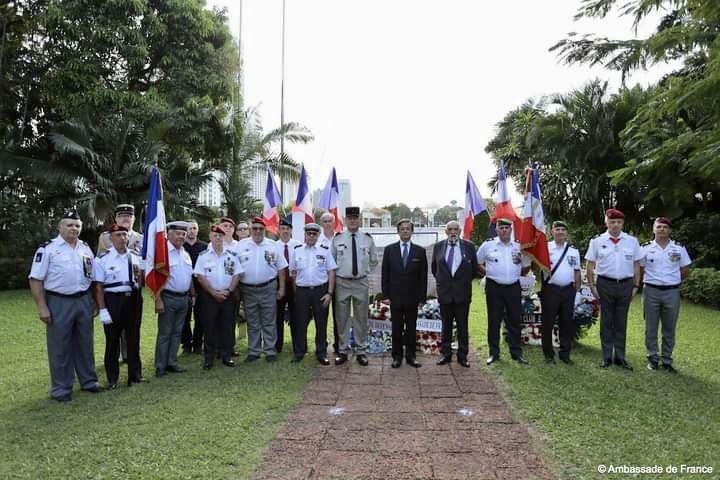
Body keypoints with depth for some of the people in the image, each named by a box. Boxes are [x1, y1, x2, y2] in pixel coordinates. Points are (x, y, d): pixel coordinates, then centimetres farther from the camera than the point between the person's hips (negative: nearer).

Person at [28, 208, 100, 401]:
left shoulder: (86, 248, 9)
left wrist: (94, 301, 11)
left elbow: (93, 276, 16)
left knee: (85, 343, 13)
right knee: (60, 347, 4)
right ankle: (61, 388, 15)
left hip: (84, 301, 5)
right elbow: (36, 279, -8)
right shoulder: (47, 249, -6)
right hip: (58, 303, -4)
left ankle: (88, 380, 26)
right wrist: (42, 307, -13)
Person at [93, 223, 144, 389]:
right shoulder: (102, 259, -6)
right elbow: (99, 287, -7)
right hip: (113, 300, -4)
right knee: (113, 340, 5)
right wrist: (102, 309, -12)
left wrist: (139, 273, -7)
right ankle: (112, 379, 20)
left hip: (132, 299, 4)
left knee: (134, 337, 12)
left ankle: (135, 375, 26)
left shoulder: (135, 257, 7)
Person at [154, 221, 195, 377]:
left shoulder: (186, 254, 12)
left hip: (184, 298, 7)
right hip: (168, 298, -7)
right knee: (164, 333, 0)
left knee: (177, 332, 13)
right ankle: (160, 366, 9)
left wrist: (192, 294, 15)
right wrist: (158, 300, -19)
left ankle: (171, 363, 22)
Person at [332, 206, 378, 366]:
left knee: (361, 319, 7)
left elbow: (374, 261, 15)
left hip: (361, 283, 1)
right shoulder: (337, 239, 0)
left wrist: (365, 272, 9)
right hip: (341, 283, -1)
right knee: (342, 318, 6)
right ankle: (342, 351, 16)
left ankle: (361, 351, 17)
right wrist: (335, 274, 6)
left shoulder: (368, 239, 2)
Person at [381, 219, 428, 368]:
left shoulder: (420, 251, 2)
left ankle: (410, 356, 19)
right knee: (397, 328, 8)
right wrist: (386, 295, -3)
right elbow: (385, 274, 2)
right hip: (395, 297, 0)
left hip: (412, 298, 0)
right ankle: (397, 357, 18)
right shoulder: (389, 250, 2)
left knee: (411, 328, 8)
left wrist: (422, 297, -3)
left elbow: (423, 276, 1)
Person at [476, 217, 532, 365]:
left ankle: (516, 352, 18)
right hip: (494, 288, -2)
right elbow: (477, 262, 8)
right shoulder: (488, 244, 0)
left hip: (513, 287, 2)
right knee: (494, 321, 4)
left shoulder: (519, 246, 6)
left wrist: (518, 274, 7)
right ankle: (494, 353, 14)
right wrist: (487, 272, 0)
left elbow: (526, 266, 18)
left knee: (514, 320, 7)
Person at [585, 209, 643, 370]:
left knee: (621, 322, 8)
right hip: (605, 284, -1)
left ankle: (620, 357, 18)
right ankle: (606, 357, 15)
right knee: (606, 321, 6)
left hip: (625, 285, 1)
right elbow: (590, 265, 2)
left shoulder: (632, 241, 4)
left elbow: (636, 265, 8)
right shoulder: (597, 241, 0)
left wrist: (636, 286, 3)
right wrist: (592, 286, -3)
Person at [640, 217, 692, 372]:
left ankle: (667, 360, 19)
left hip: (672, 292, 1)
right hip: (651, 291, -1)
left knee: (669, 329, 8)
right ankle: (652, 358, 17)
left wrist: (672, 281, 8)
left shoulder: (679, 248, 3)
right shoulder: (646, 248, 1)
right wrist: (651, 280, 5)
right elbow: (640, 270, 7)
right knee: (651, 328, 6)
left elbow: (685, 271, 9)